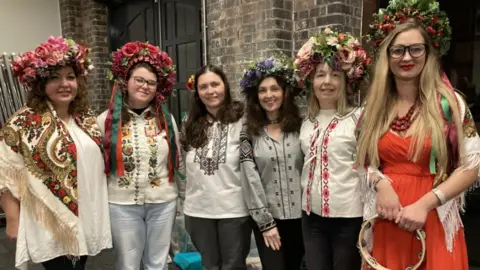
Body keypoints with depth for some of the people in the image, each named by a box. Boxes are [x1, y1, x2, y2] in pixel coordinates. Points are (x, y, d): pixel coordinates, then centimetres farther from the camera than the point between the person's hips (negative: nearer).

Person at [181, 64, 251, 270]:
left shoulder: (241, 120, -12)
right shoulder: (191, 124, 7)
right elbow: (184, 167, 14)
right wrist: (185, 201, 13)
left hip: (234, 209, -5)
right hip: (198, 210, 5)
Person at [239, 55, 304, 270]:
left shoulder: (300, 125, 1)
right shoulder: (249, 132, -2)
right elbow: (250, 179, -6)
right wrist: (265, 222, -9)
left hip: (299, 215, 2)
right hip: (266, 217, -1)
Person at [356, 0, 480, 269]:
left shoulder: (449, 102, -5)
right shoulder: (376, 105, 3)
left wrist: (425, 204, -16)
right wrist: (381, 183, -12)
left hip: (433, 221, -2)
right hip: (385, 219, 3)